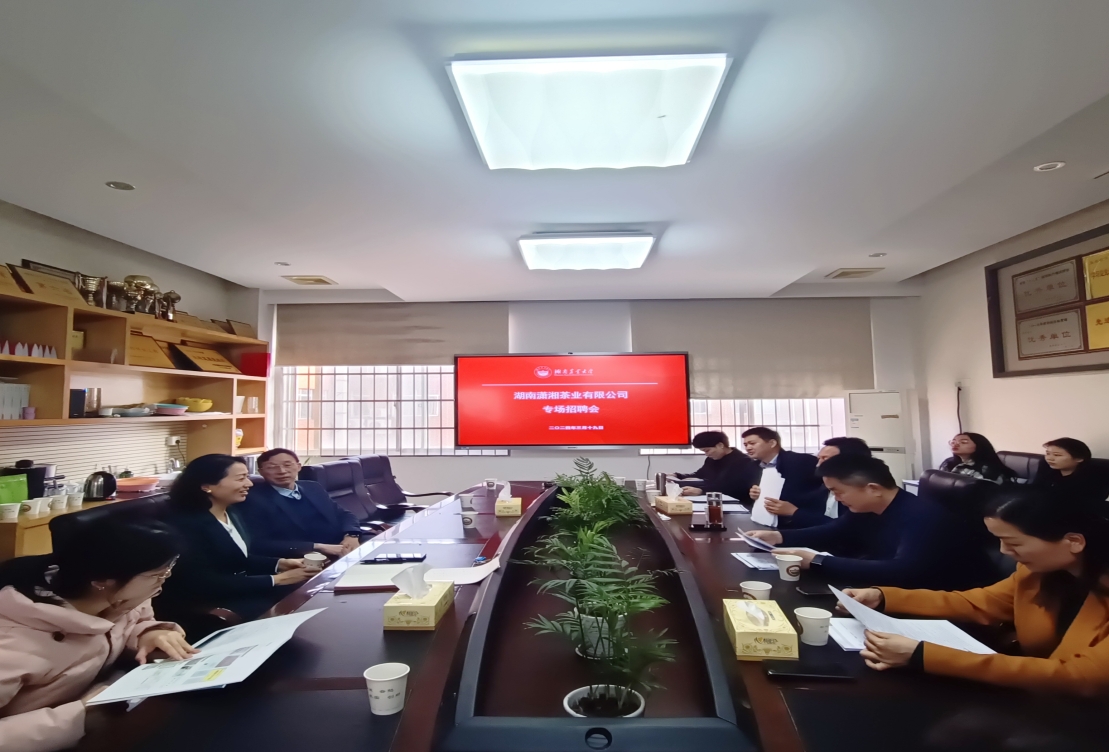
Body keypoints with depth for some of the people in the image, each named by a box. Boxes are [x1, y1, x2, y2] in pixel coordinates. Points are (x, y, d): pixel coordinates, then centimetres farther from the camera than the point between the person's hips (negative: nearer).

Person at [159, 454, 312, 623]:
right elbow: (209, 586, -24)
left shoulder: (231, 512, 4)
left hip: (242, 590, 8)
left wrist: (280, 563, -5)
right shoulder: (187, 525, -22)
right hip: (210, 607, -8)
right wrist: (277, 579, -22)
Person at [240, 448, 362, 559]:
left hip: (345, 554, 6)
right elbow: (260, 545, -12)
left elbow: (343, 515, 18)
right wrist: (317, 547, -18)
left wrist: (351, 535, -7)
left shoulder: (313, 488, 14)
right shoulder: (253, 499, -3)